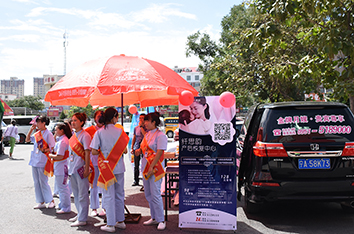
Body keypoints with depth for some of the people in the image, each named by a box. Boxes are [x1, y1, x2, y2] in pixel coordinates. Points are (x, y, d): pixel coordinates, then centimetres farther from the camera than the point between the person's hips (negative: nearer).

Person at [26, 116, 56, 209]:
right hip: (34, 161, 8)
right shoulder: (37, 134, 12)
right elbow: (27, 139, 22)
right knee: (36, 182, 10)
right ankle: (41, 202, 17)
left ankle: (51, 201, 5)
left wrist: (44, 150, -25)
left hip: (43, 161, -8)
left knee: (43, 182, -6)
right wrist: (31, 130, 11)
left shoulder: (48, 134, -8)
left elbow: (53, 147, -10)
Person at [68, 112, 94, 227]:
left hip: (81, 168, -9)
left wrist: (86, 168, -18)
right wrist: (69, 166, 17)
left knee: (82, 194, -1)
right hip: (72, 168, 9)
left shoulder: (85, 135, -12)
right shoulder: (73, 135, 12)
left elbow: (87, 153, -15)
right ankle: (79, 214, 30)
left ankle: (82, 219, 4)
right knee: (76, 193, 17)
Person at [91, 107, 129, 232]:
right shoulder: (120, 131, -3)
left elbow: (94, 151, -10)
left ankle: (111, 224, 8)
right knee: (119, 194, 15)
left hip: (106, 166, -2)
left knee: (109, 195, 4)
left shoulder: (99, 132, -7)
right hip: (119, 167, 2)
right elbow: (125, 150, 1)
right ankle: (120, 221, 24)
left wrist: (102, 151, 10)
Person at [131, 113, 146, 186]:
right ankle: (136, 181, 18)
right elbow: (134, 138, 16)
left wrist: (141, 126, -17)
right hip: (136, 148, 5)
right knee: (136, 166, 9)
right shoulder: (136, 128, 11)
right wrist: (132, 148, 10)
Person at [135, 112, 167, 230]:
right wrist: (139, 150, 1)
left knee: (155, 194, -7)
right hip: (145, 167, 9)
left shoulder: (160, 135, -12)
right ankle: (154, 218, 24)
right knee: (148, 194, 13)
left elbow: (159, 153, -18)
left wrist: (151, 167, -22)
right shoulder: (147, 134, 12)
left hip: (155, 167, -8)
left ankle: (161, 220, 4)